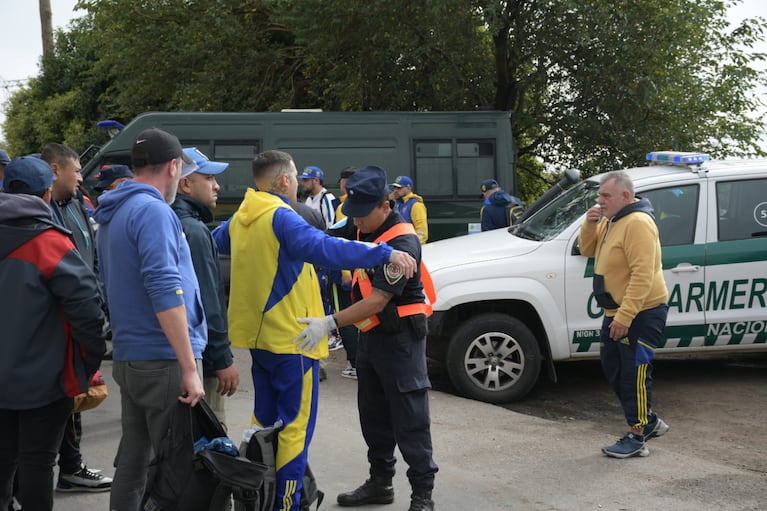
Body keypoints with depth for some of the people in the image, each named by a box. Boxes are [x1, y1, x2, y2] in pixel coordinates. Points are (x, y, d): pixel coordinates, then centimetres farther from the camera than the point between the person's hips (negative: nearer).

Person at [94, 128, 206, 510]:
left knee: (132, 459, 14)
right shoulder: (153, 210, -15)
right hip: (163, 361, -9)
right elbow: (165, 292, -23)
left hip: (128, 357, 9)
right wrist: (190, 367, -22)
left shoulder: (113, 213, 15)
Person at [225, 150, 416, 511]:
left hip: (259, 333, 9)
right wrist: (385, 254, -36)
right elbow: (325, 248, -34)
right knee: (296, 424, -2)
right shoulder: (279, 217, -18)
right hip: (289, 336, -9)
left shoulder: (240, 218, 9)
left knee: (265, 418, 19)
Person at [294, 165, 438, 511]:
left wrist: (330, 323, -33)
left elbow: (378, 301, -28)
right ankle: (380, 482, 28)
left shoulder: (402, 242, -22)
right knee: (374, 415, 16)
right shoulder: (366, 231, 6)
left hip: (399, 336, -9)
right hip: (370, 333, 9)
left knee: (409, 418, -4)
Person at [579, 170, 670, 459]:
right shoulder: (611, 222, 11)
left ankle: (637, 438, 6)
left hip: (641, 313, -10)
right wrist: (590, 224, -2)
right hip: (616, 313, 10)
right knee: (613, 369, 17)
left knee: (635, 374, -4)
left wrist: (624, 317, -28)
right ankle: (649, 422, 30)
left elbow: (642, 275, -27)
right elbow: (588, 250, 18)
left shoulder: (637, 223, -21)